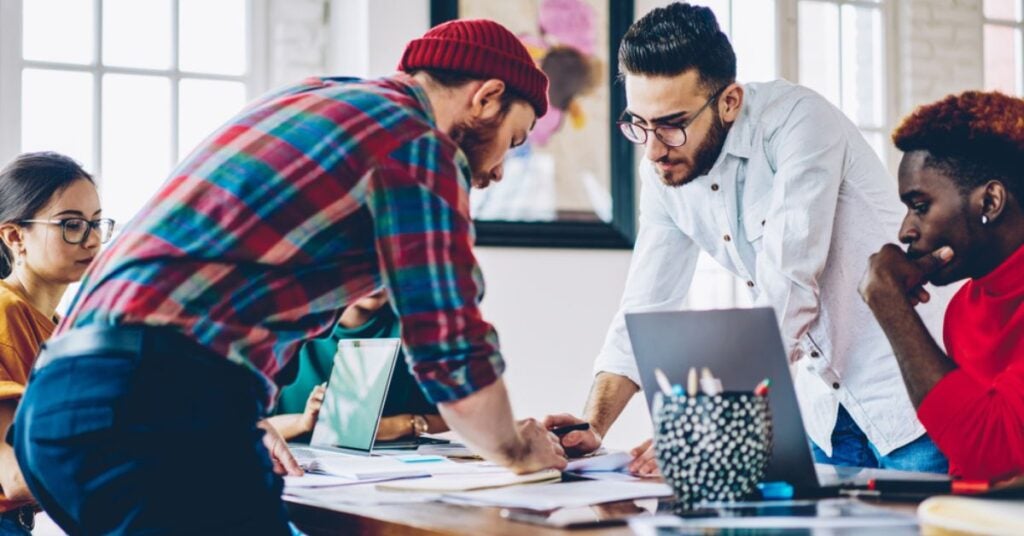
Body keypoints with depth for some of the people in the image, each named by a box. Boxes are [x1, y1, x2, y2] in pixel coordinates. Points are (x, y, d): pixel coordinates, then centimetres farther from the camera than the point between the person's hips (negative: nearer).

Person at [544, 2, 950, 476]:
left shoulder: (798, 121, -23)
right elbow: (644, 311, 1)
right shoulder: (664, 168, -3)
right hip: (823, 409, 6)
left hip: (905, 402, -6)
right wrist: (592, 427, -13)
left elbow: (785, 298, -31)